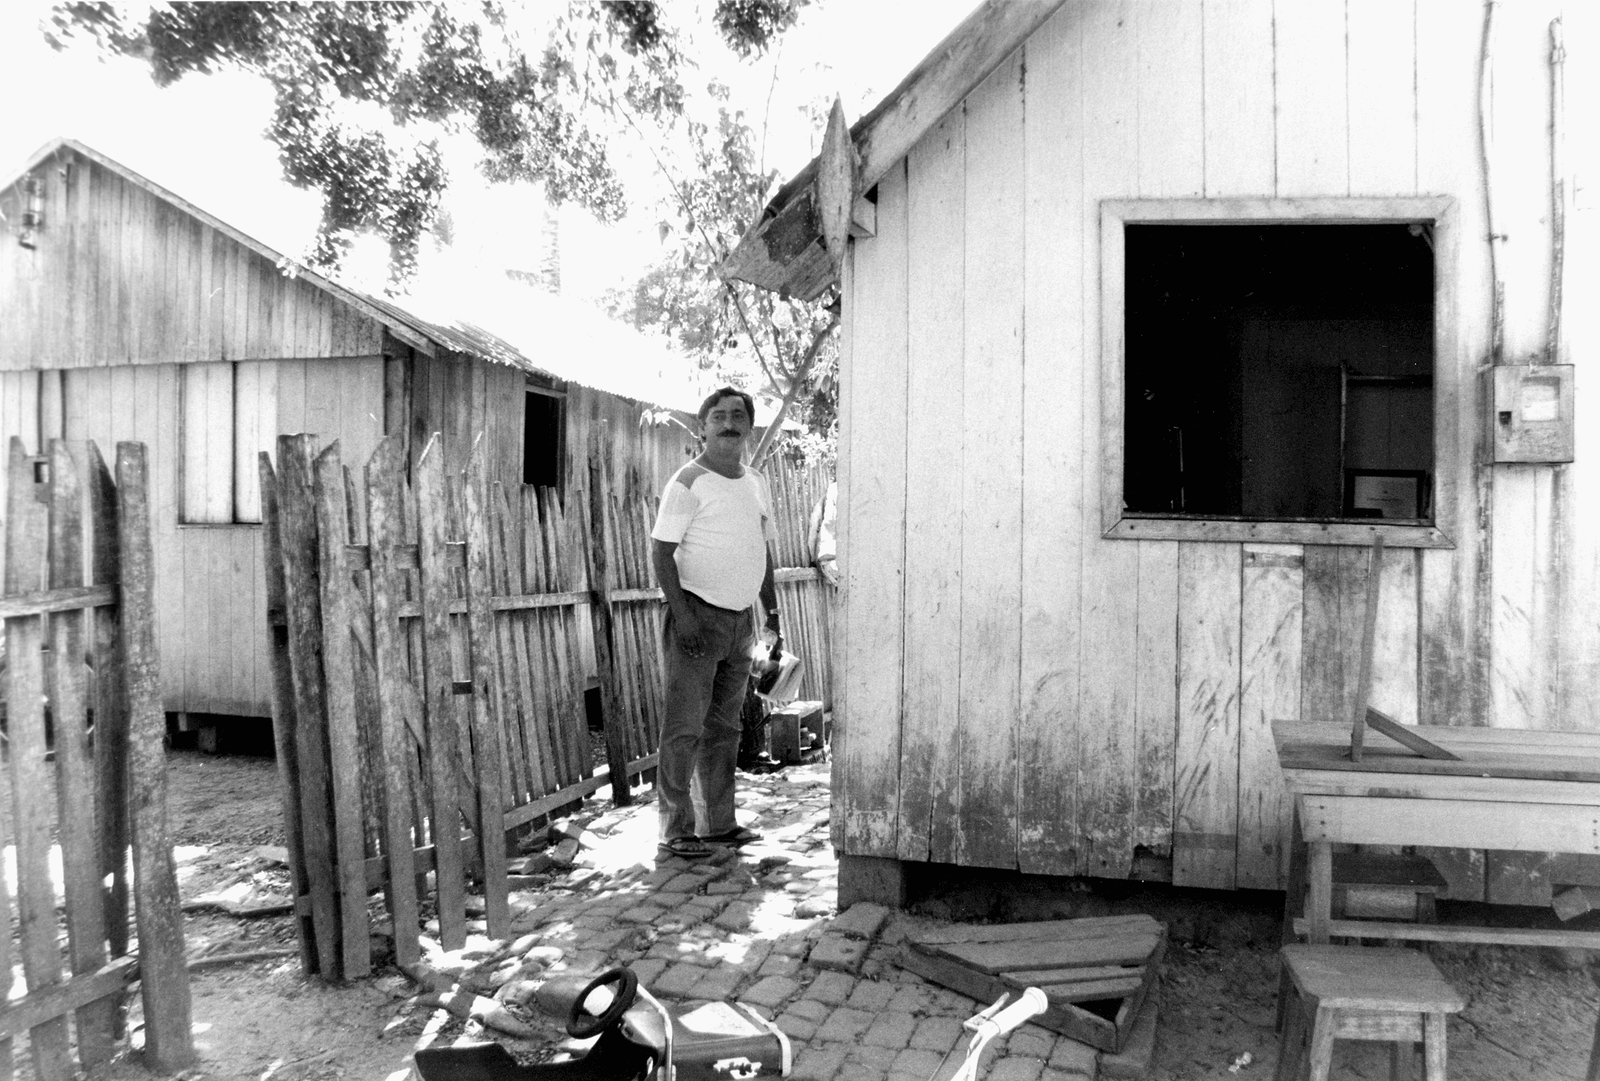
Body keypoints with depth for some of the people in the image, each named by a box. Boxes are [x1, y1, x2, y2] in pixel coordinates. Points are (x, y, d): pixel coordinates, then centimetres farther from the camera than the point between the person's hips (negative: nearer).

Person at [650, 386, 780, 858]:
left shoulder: (756, 483, 13)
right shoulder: (688, 483, -8)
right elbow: (662, 551, -12)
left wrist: (773, 610, 14)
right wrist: (682, 613, -19)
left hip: (741, 619, 7)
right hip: (698, 615, -7)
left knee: (724, 727, 13)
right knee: (685, 727, -4)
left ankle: (718, 822, 22)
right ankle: (676, 830, 4)